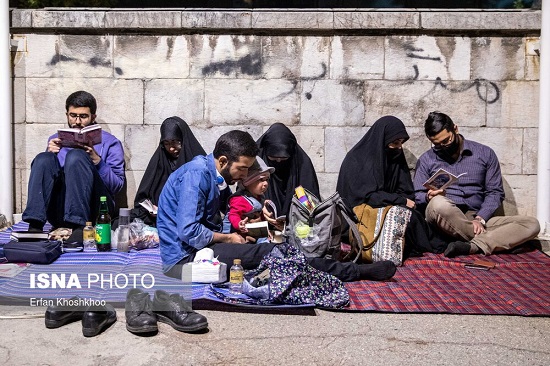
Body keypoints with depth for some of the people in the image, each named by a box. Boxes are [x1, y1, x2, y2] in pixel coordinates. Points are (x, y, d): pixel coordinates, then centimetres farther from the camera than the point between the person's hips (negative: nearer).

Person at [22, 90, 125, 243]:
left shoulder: (109, 142, 14)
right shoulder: (56, 140, 25)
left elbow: (117, 185, 1)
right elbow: (42, 173, 16)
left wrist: (96, 160, -13)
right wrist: (50, 154, -1)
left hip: (92, 211, -3)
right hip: (58, 212, 3)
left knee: (75, 156, -25)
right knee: (43, 158, -19)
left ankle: (80, 227, -37)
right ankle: (35, 226, -34)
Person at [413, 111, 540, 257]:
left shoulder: (485, 154, 11)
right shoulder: (426, 160, 10)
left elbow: (495, 192, 8)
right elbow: (417, 196, 8)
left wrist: (480, 219, -9)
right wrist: (429, 197, -17)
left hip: (478, 218, 2)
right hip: (444, 218, -2)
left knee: (532, 224, -20)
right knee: (438, 203, -39)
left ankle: (472, 246, -37)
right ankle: (487, 241, -21)